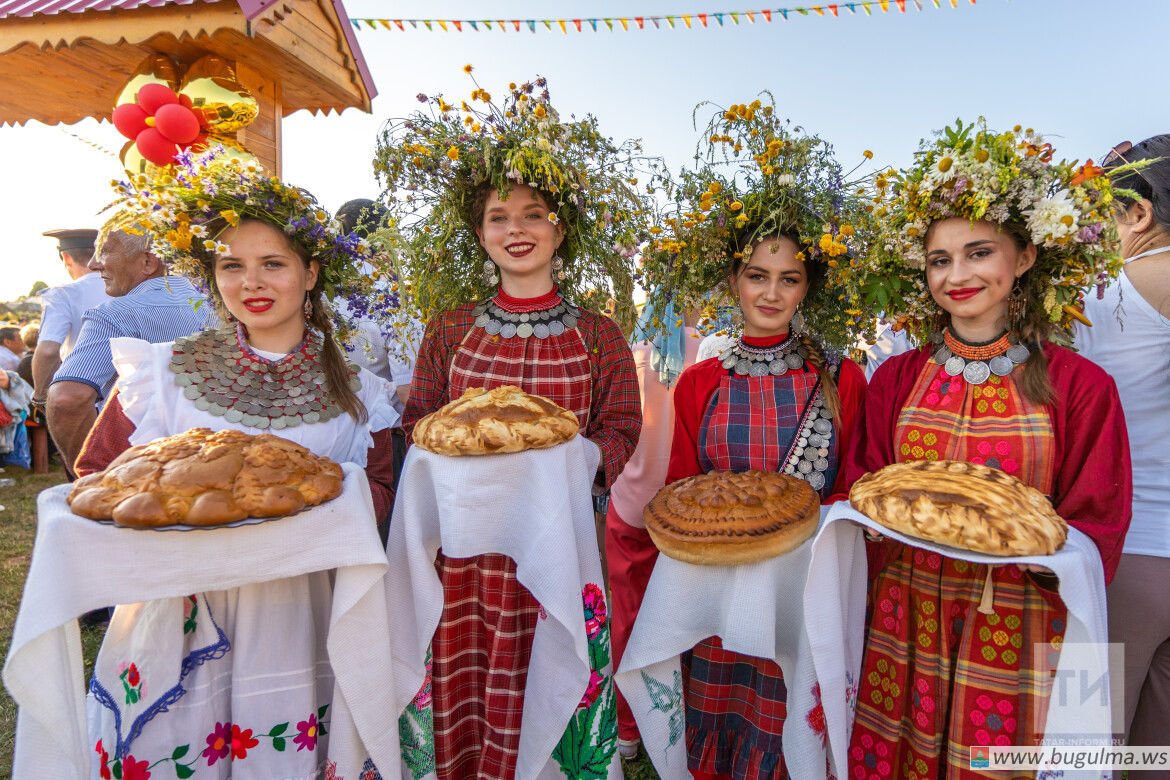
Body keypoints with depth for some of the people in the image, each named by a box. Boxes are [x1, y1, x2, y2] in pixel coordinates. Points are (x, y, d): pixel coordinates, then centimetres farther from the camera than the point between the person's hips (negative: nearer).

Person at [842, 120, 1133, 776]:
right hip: (903, 619, 2)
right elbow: (861, 490, 6)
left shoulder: (1079, 386, -5)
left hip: (1015, 634, -2)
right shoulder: (896, 379, 2)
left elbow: (1095, 531, -3)